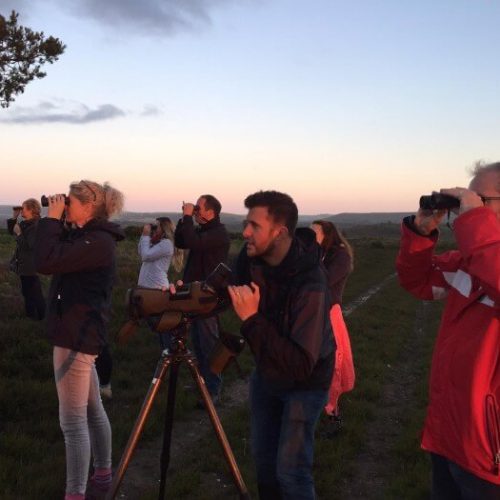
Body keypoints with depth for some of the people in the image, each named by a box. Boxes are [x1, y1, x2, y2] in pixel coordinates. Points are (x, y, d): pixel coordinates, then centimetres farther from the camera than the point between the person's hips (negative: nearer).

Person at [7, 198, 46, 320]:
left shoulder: (37, 226, -23)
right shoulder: (25, 223, 6)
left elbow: (30, 245, -28)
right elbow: (11, 231, 18)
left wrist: (19, 233, -23)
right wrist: (14, 217, 6)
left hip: (30, 266, -10)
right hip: (23, 264, 10)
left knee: (35, 292, 0)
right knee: (26, 291, 19)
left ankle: (41, 317, 11)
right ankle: (30, 314, 32)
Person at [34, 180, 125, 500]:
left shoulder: (98, 241, -19)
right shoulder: (86, 235, 11)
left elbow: (46, 262, -25)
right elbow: (56, 257, 19)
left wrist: (52, 218, -15)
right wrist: (56, 222, 8)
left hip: (77, 335, -10)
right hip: (79, 332, 10)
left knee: (73, 421, -5)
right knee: (92, 410, 20)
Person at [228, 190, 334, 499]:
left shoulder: (310, 285, -34)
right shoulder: (252, 256, -15)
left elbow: (300, 365, -37)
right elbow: (232, 288, 8)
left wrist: (252, 319, -38)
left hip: (304, 382, -6)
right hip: (266, 372, 6)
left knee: (290, 470, -8)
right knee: (263, 458, 16)